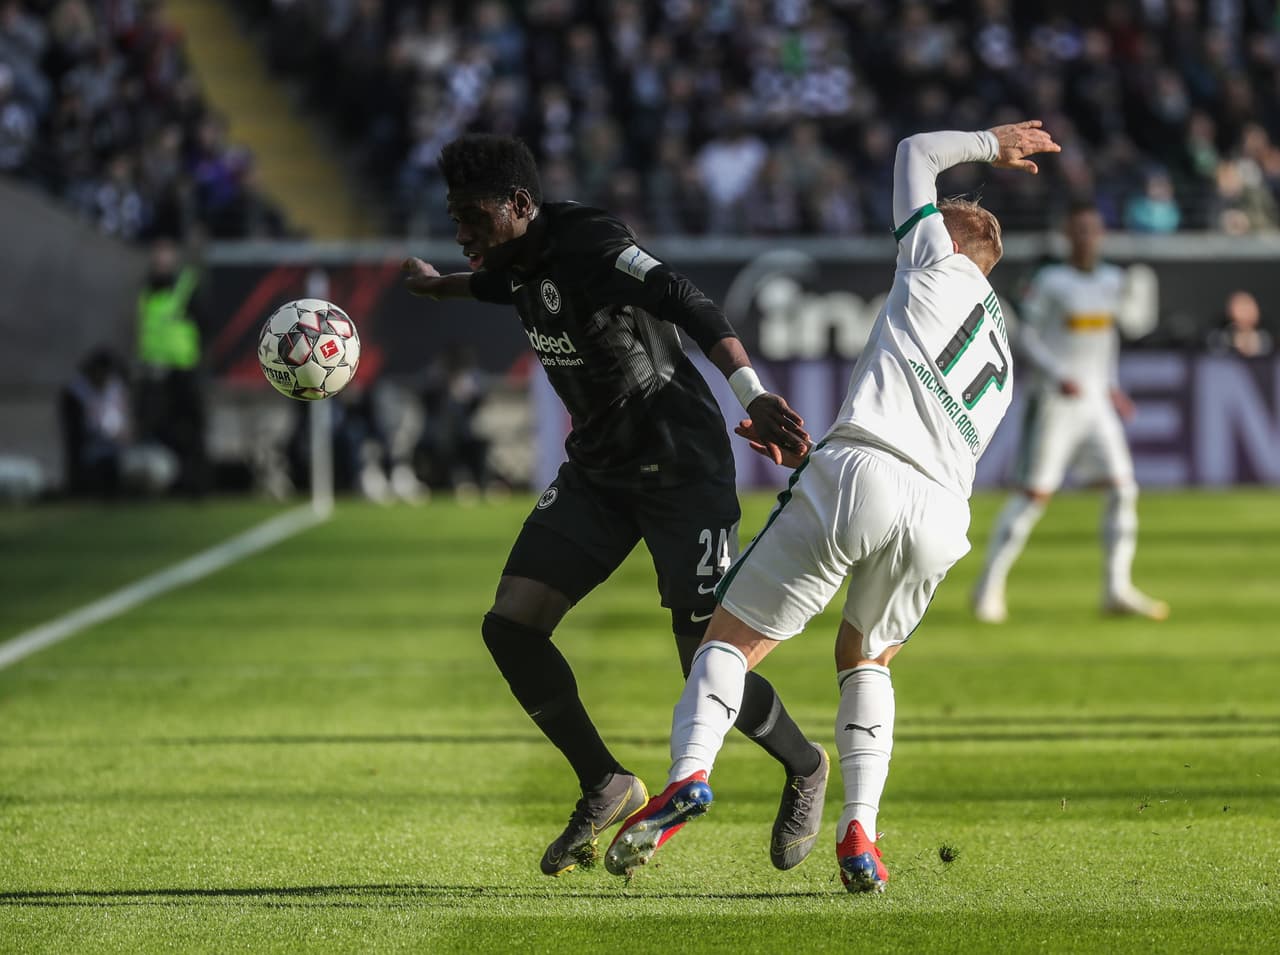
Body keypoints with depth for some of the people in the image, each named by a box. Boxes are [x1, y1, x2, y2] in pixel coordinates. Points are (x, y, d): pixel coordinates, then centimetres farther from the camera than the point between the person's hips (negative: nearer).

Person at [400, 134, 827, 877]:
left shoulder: (591, 248, -21)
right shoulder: (520, 262, 4)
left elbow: (688, 306, -35)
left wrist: (752, 396, -50)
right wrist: (441, 286, 52)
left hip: (682, 469, -8)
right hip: (598, 472, 8)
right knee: (511, 625, -6)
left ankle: (805, 768, 22)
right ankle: (605, 787, 11)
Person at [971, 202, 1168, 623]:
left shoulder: (1112, 281, 10)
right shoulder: (1049, 282, -8)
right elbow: (1026, 337, -9)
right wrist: (1057, 377, -20)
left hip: (1097, 400, 6)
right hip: (1055, 401, -6)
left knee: (1123, 487, -3)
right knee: (1034, 493, -7)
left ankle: (1117, 588, 3)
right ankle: (990, 585, 2)